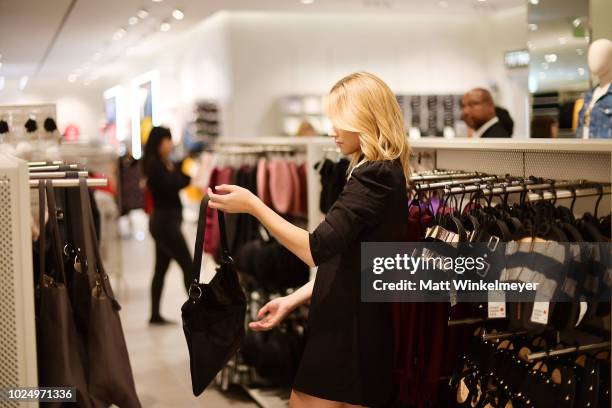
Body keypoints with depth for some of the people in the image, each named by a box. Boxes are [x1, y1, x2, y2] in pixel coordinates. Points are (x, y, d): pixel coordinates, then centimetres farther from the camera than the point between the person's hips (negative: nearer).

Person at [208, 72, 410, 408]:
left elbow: (319, 248, -25)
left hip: (349, 331, -9)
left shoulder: (374, 176, -18)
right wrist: (292, 300, 12)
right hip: (347, 324, 9)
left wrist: (253, 206, -18)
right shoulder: (384, 173, 14)